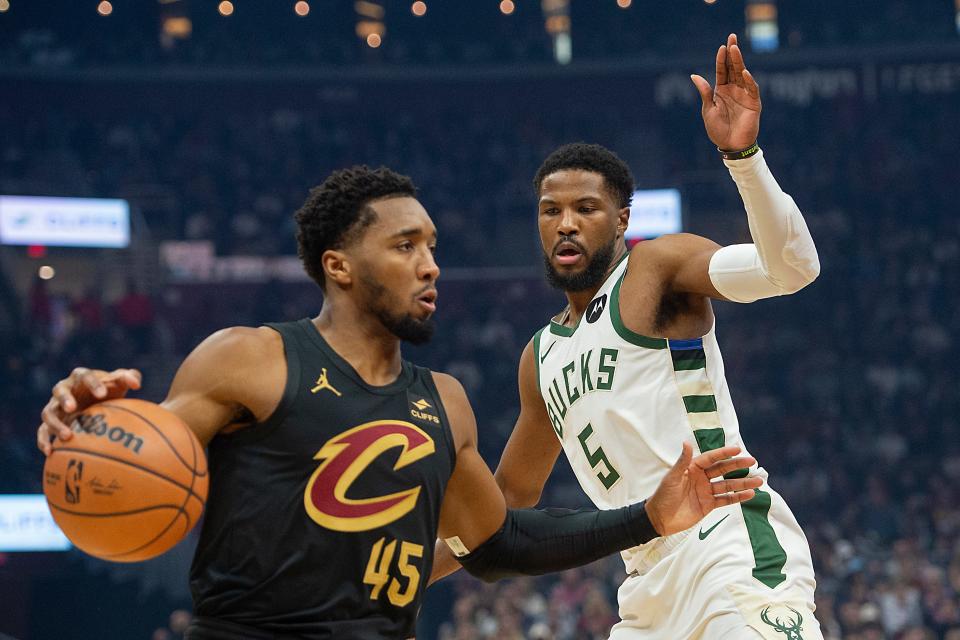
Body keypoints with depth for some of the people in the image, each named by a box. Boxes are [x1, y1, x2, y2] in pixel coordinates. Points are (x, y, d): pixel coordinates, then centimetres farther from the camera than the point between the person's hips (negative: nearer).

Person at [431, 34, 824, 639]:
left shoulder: (657, 267, 2)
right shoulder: (541, 358, 23)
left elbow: (792, 266, -17)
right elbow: (511, 496, 34)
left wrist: (743, 153, -31)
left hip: (729, 540, -8)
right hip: (652, 584, 8)